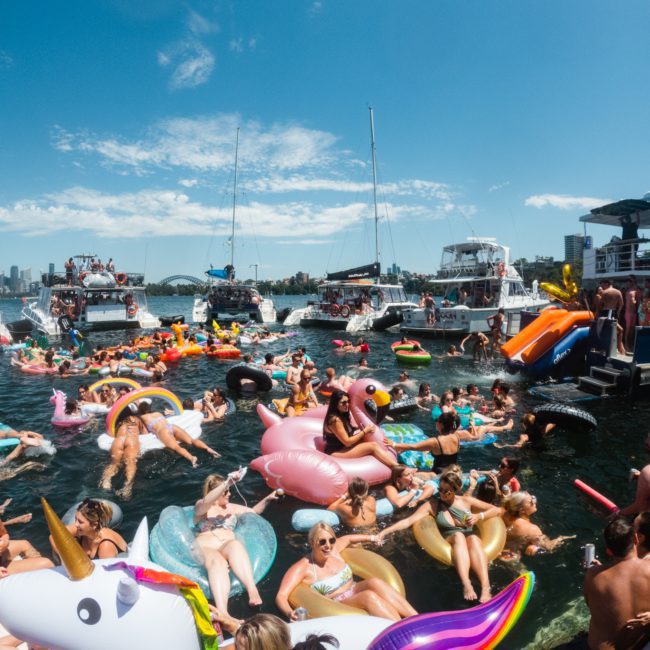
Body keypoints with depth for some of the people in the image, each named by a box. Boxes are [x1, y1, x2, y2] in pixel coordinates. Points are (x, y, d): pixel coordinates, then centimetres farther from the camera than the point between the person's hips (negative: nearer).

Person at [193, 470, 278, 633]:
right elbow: (207, 502, -17)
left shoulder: (230, 507, 25)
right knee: (218, 561, -41)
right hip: (205, 550, -3)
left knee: (235, 544, -36)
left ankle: (252, 590, -57)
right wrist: (227, 483, -29)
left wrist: (267, 499, 14)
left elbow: (254, 511, 33)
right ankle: (223, 614, -63)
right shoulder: (200, 507, 9)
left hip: (229, 548, 3)